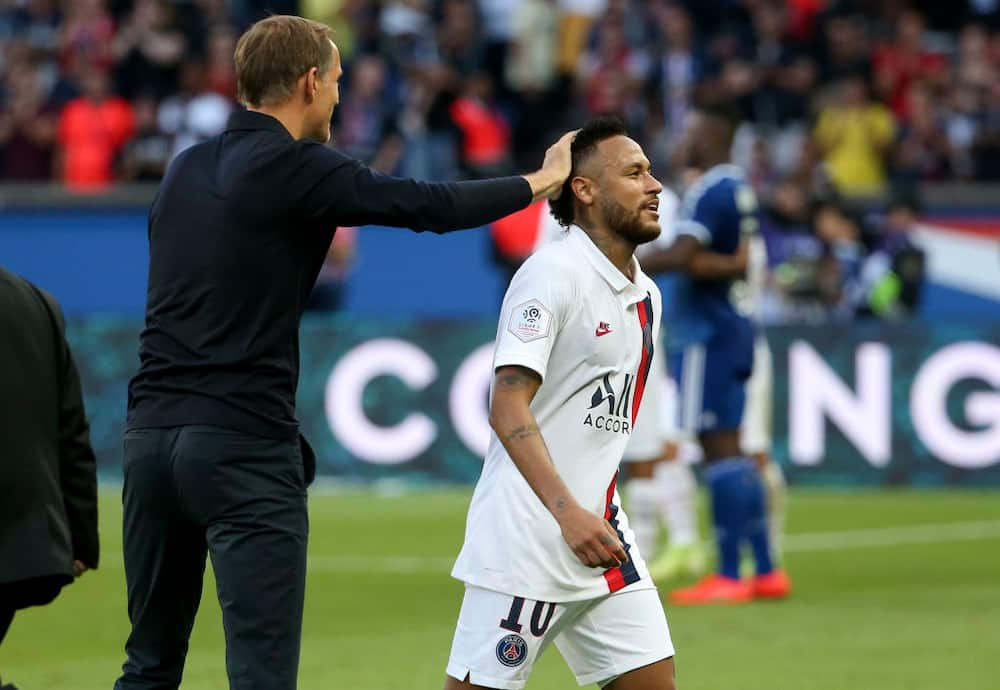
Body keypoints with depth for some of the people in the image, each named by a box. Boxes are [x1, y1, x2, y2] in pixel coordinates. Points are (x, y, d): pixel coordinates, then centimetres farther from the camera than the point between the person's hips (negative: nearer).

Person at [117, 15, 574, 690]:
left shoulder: (185, 170, 14)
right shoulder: (297, 170, -7)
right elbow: (429, 205, -5)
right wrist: (543, 180, 7)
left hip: (152, 431, 7)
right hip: (246, 444, -7)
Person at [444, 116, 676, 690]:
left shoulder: (647, 297, 15)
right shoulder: (553, 273, -12)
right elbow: (508, 407, -20)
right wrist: (569, 513, -28)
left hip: (601, 535, 8)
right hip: (525, 537, -8)